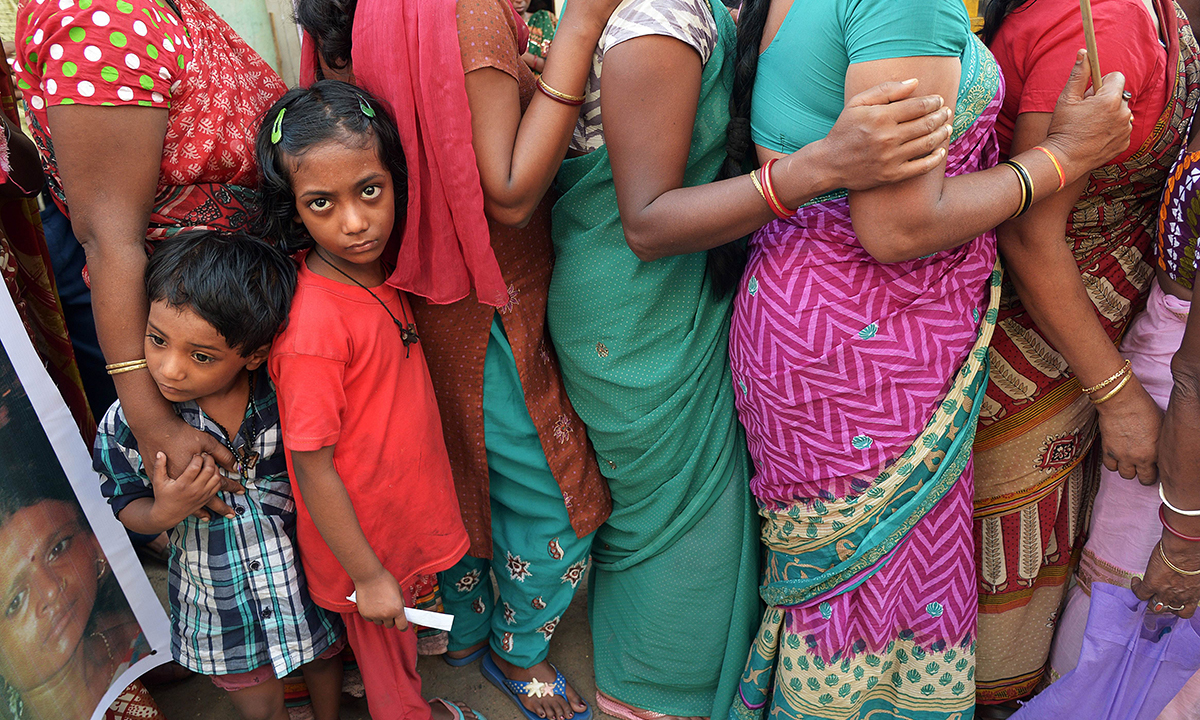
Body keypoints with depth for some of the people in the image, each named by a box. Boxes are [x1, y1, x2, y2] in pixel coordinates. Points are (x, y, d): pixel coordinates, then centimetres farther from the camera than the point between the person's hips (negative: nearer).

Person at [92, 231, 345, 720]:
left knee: (322, 660, 29)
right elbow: (128, 508, -6)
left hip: (307, 574, 1)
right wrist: (164, 512, -28)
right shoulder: (127, 424, -22)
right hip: (220, 602, -1)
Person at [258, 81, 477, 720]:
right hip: (365, 541, -7)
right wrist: (368, 575, -16)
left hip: (407, 513, 7)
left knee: (399, 645, 31)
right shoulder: (314, 322, -32)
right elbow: (313, 470, -24)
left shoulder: (376, 272, -8)